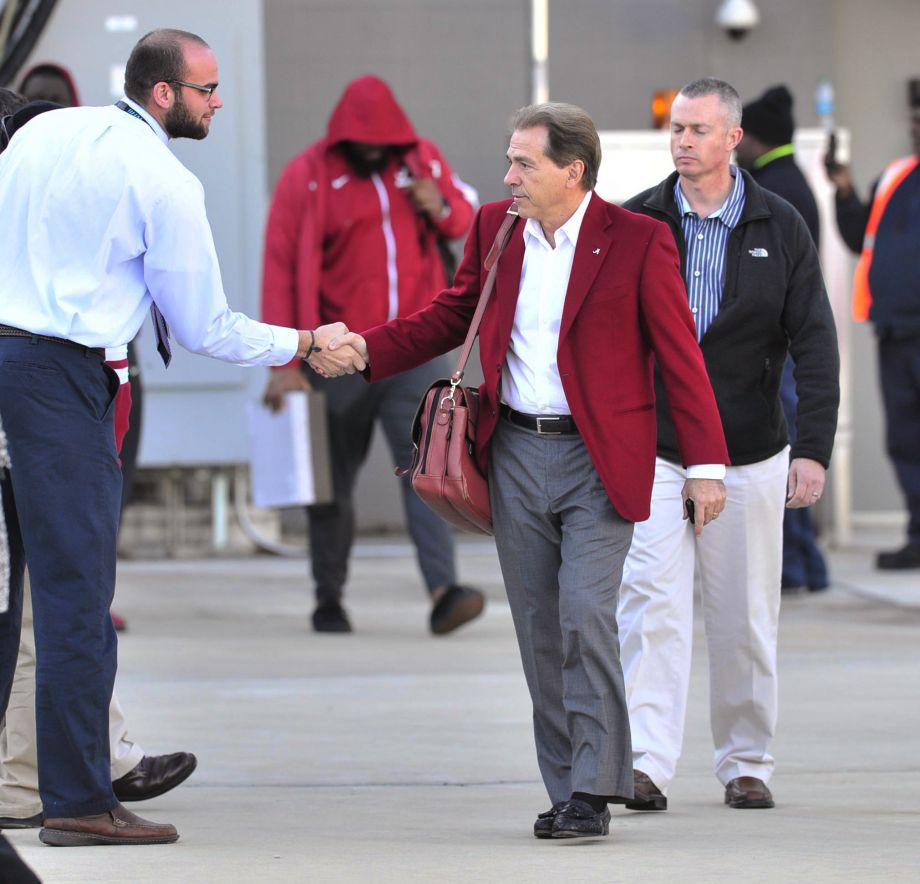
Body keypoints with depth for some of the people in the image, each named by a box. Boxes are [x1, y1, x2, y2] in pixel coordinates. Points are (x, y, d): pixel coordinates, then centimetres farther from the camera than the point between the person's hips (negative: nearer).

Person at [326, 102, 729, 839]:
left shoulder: (638, 241, -7)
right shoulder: (495, 229, 7)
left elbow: (681, 354, -6)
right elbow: (449, 318, 15)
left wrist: (705, 464, -10)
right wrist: (364, 349, 0)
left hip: (598, 459, -5)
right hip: (516, 452, 5)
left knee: (586, 617, -14)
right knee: (539, 630, 6)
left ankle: (593, 793, -8)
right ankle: (568, 791, 13)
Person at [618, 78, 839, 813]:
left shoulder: (780, 228, 2)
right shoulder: (634, 223, 2)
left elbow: (815, 344, 0)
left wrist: (813, 448, -8)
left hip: (747, 455, 1)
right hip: (652, 450, -1)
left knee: (745, 617, 6)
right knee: (652, 604, -13)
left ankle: (746, 761, 18)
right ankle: (647, 763, -17)